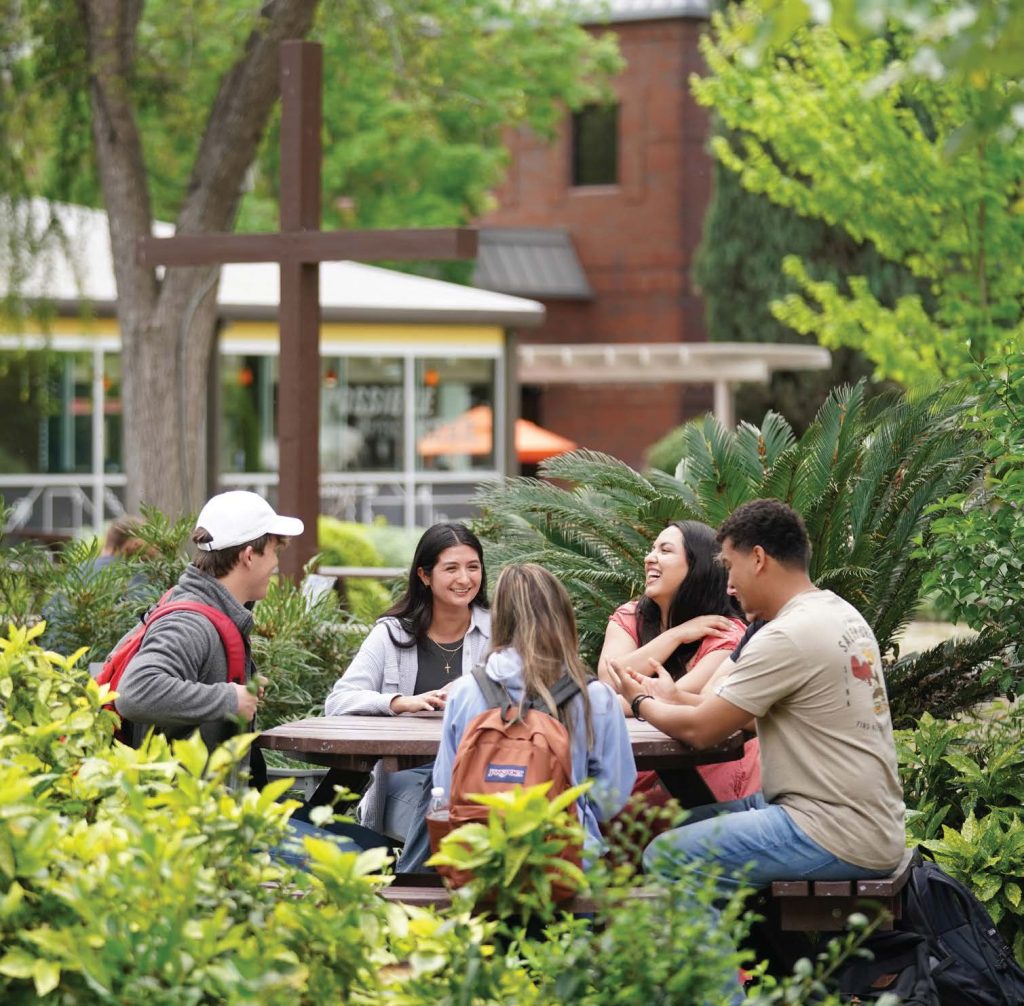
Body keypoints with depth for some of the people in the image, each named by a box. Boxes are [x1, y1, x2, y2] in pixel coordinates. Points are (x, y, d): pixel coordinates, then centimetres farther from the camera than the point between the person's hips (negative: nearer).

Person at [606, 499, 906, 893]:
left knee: (664, 859, -13)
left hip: (839, 840, -10)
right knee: (686, 826, 15)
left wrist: (641, 701, 9)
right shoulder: (840, 614, 13)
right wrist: (669, 696, 17)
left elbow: (700, 729, -11)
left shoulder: (786, 638, -17)